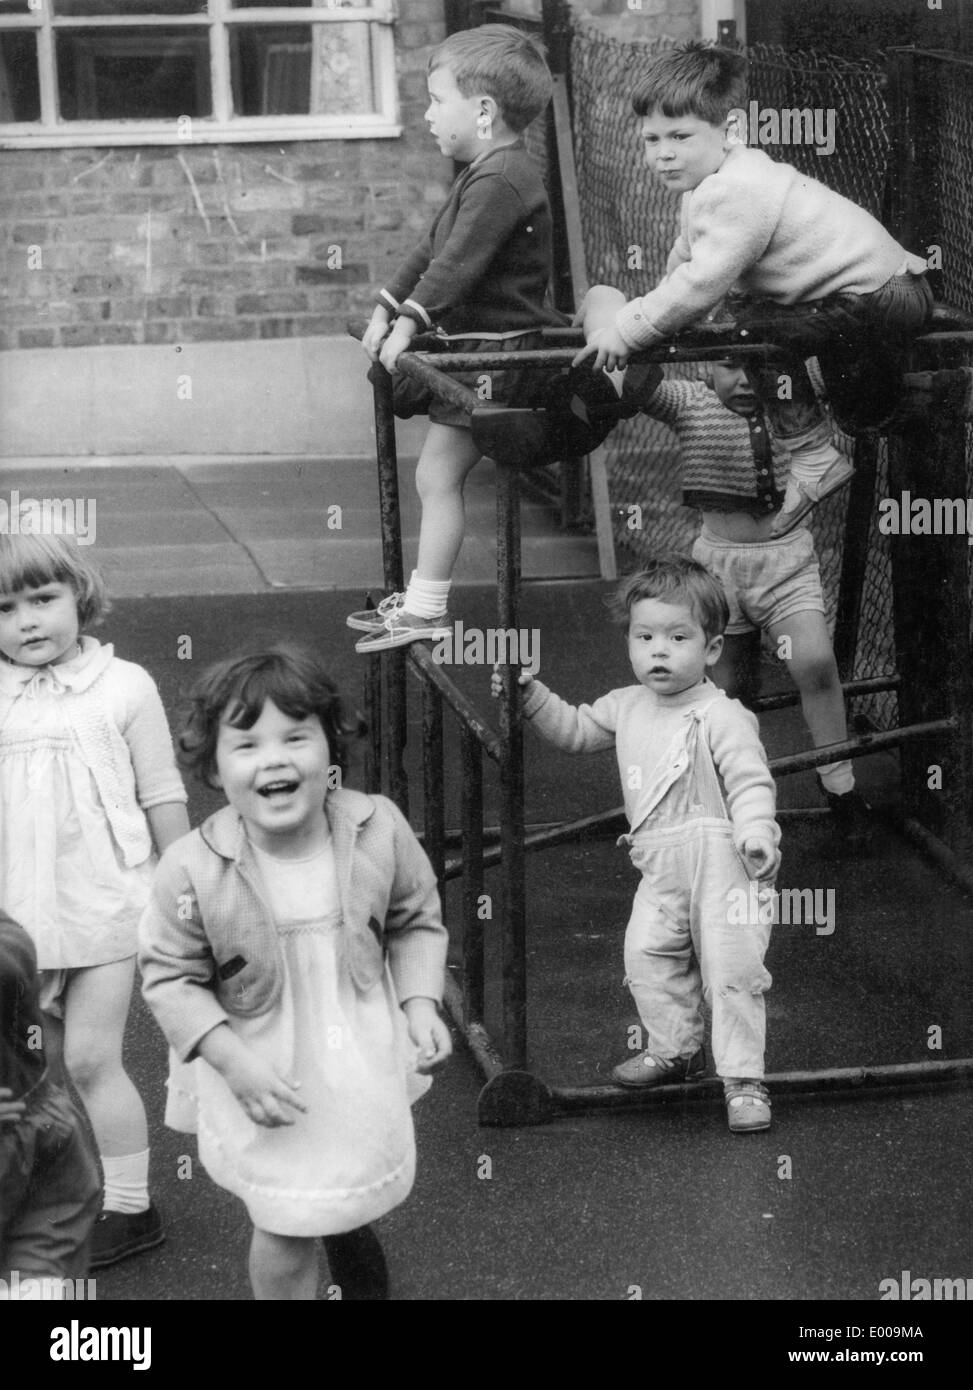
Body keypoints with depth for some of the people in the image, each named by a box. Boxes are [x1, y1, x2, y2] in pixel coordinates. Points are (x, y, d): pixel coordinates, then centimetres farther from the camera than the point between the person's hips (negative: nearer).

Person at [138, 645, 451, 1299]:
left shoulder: (378, 829, -18)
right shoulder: (194, 871, -25)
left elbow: (416, 921, -1)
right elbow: (171, 978, -13)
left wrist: (420, 1004, -14)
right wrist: (237, 1063, -22)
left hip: (363, 1057, 3)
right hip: (263, 1075, -3)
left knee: (360, 1180, 25)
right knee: (285, 1228, 3)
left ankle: (351, 1229, 59)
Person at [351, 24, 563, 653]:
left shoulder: (502, 180, -18)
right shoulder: (490, 173, 16)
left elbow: (458, 261, -27)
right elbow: (435, 249, 20)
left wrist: (411, 321, -31)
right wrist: (387, 310, 18)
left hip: (494, 350, -10)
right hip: (479, 345, 10)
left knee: (437, 476, -7)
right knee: (438, 477, 14)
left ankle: (427, 613, -2)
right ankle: (422, 598, 22)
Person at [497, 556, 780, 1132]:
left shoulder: (723, 717, -13)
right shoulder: (627, 706, 10)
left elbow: (751, 783, -18)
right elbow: (576, 729, 24)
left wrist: (756, 834, -34)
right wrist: (532, 695, 11)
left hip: (722, 865, -7)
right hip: (660, 869, 7)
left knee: (732, 970, -9)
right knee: (648, 956, 4)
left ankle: (744, 1079, -1)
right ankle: (675, 1048, 25)